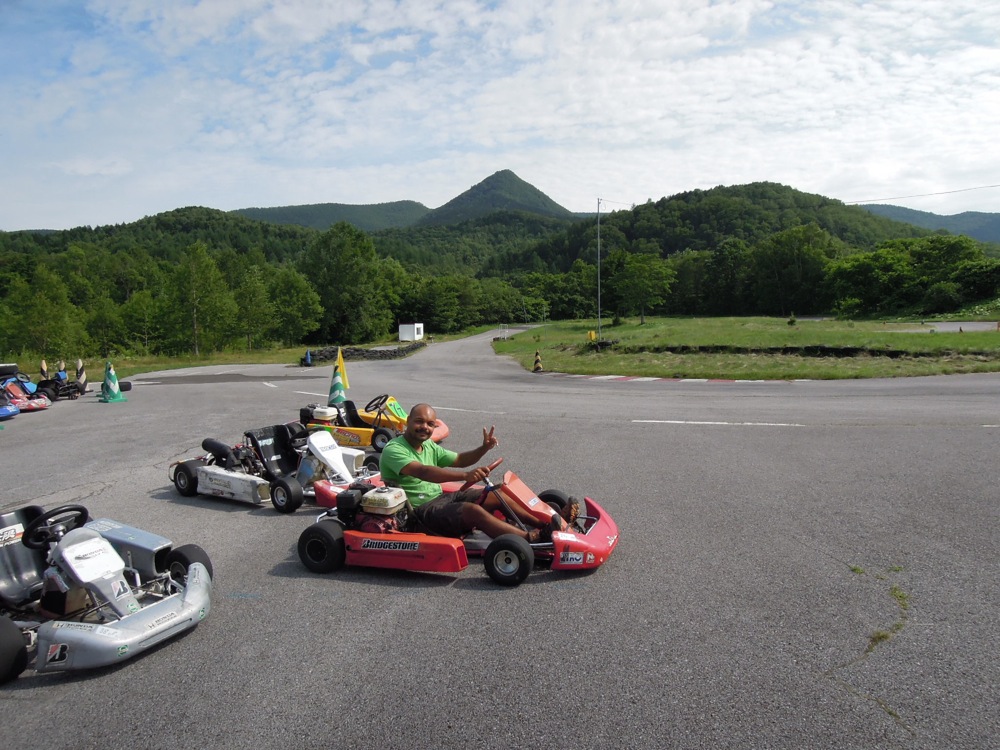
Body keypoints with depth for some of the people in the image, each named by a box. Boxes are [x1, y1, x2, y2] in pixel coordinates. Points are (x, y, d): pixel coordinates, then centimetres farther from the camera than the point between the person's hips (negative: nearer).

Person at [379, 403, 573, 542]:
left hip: (440, 498, 9)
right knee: (473, 510, -32)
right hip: (420, 512, -9)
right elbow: (422, 472, -33)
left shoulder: (429, 446, 12)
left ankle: (548, 523, -3)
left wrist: (484, 448, -1)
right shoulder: (393, 450, -16)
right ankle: (532, 538, -33)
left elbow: (459, 460, 19)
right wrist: (465, 475, -44)